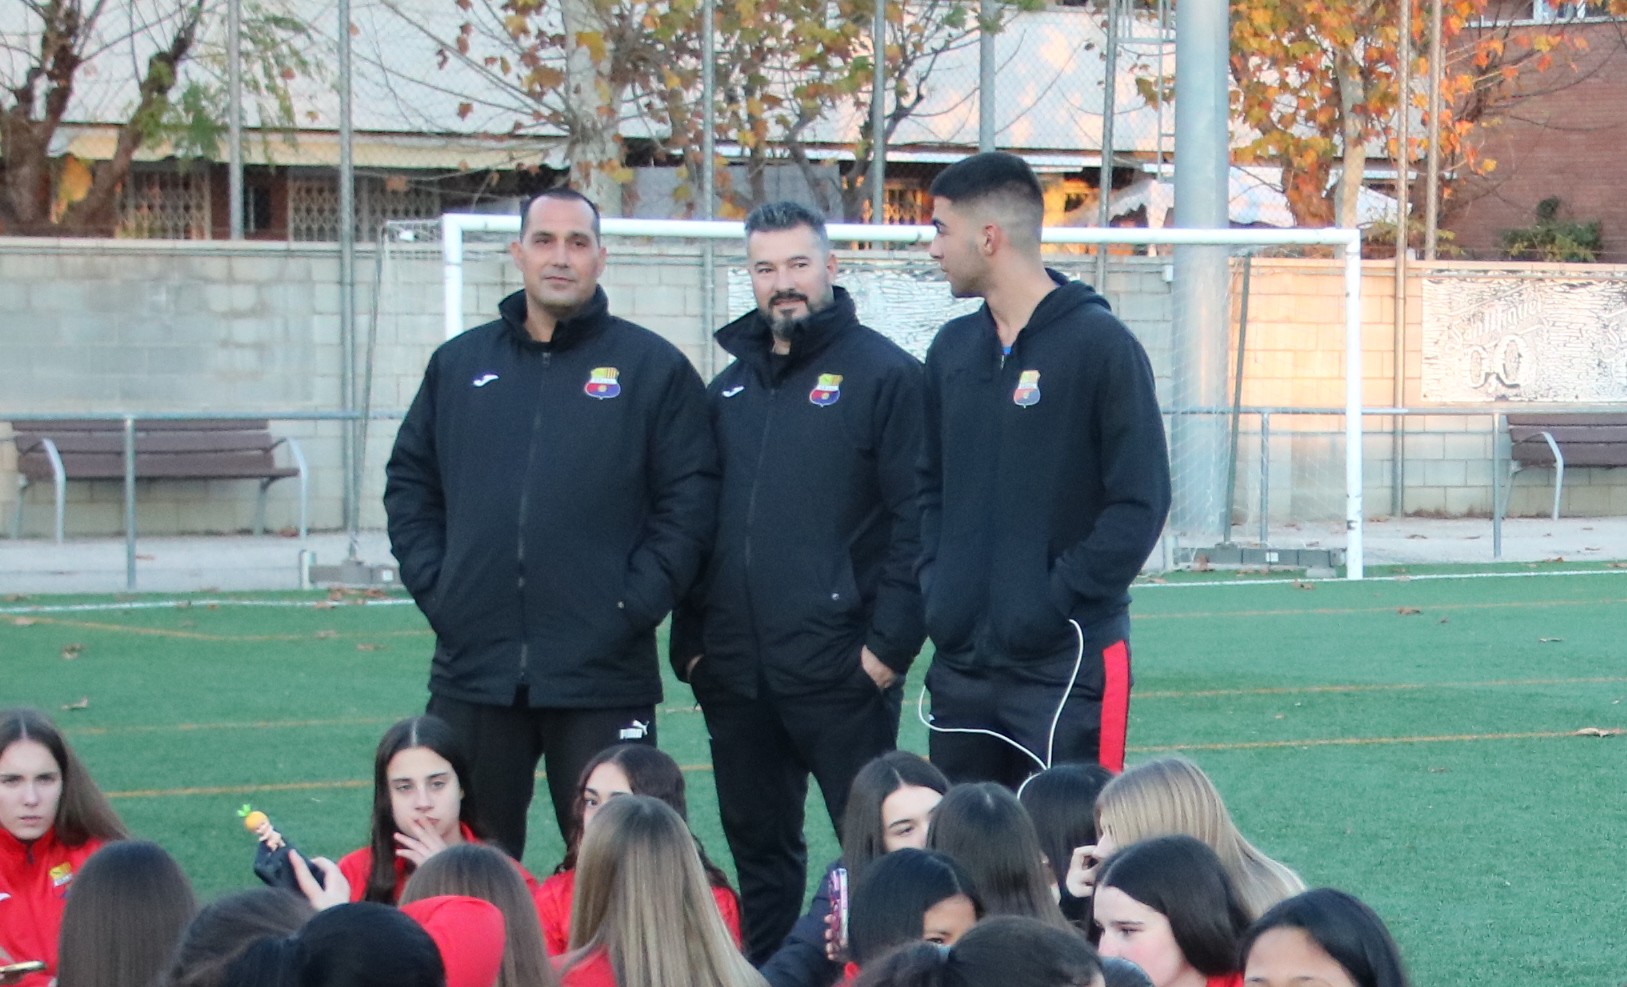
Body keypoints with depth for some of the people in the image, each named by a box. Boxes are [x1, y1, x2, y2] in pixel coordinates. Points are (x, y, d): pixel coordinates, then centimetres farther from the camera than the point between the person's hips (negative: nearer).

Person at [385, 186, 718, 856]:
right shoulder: (459, 364, 12)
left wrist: (632, 606, -10)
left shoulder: (654, 368, 2)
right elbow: (409, 484, 15)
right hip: (473, 672, 3)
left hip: (603, 676, -3)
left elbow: (688, 500, -2)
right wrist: (433, 587, 3)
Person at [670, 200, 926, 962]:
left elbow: (917, 520, -9)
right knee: (758, 850, 12)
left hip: (840, 671, -6)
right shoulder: (730, 389, 16)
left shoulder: (882, 375, -4)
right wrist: (690, 642, 11)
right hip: (736, 675, 6)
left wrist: (889, 643, -14)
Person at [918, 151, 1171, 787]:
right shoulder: (954, 348, 12)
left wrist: (1055, 603, -15)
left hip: (1066, 663, -7)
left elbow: (1140, 503, -11)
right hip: (961, 660, 7)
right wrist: (934, 583, 6)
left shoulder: (1100, 345, -8)